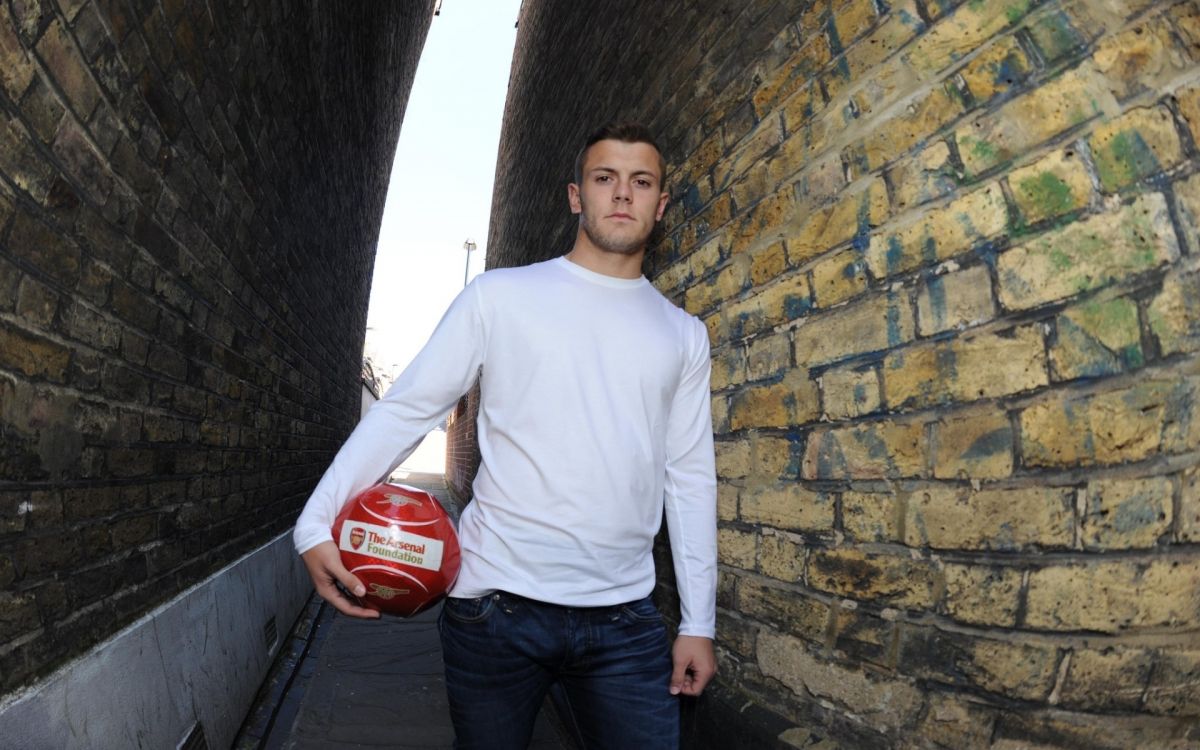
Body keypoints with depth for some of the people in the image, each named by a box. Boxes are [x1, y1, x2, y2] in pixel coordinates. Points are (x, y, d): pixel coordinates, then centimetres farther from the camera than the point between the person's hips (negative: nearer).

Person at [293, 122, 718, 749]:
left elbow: (689, 478, 9)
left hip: (625, 619, 3)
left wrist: (699, 622, 8)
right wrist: (316, 522, -10)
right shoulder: (501, 296, 0)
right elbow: (404, 409, 0)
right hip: (496, 606, -2)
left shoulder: (683, 334, 9)